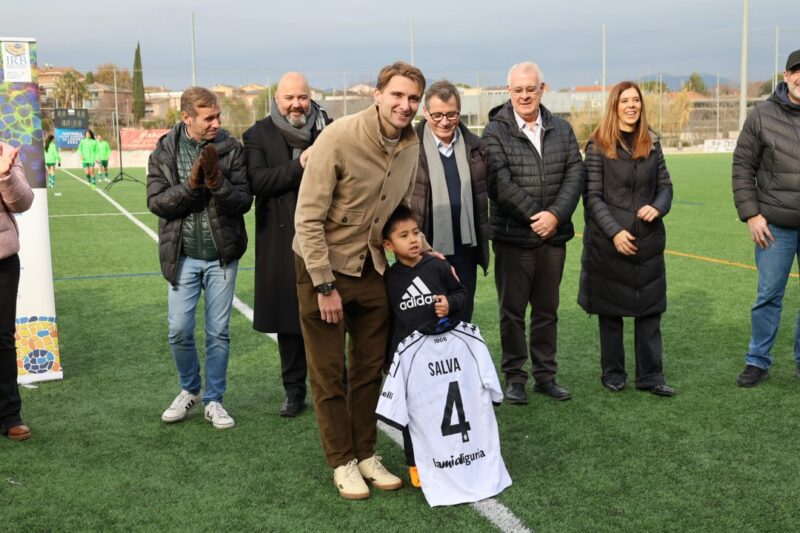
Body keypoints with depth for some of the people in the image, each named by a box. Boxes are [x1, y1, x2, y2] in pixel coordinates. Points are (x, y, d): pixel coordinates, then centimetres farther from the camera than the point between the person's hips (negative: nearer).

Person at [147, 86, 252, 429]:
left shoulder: (231, 149, -3)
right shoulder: (164, 152, -1)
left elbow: (243, 201, -8)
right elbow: (156, 202, -8)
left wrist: (217, 182, -24)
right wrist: (191, 184, -21)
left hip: (222, 256, 0)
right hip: (183, 256, 0)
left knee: (218, 332, 6)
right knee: (179, 330, 2)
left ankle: (214, 401, 21)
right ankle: (189, 390, 27)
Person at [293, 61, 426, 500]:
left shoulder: (411, 145, -1)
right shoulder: (338, 138, -21)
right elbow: (308, 218, -20)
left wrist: (424, 251, 3)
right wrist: (324, 285, -19)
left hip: (371, 267, 6)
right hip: (324, 266, -5)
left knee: (370, 367, 13)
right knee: (328, 373, 5)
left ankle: (366, 453, 29)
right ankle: (342, 462, 20)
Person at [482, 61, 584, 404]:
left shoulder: (561, 129, 9)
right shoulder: (495, 132, -4)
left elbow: (575, 174, 3)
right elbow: (500, 180, -13)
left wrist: (556, 214, -12)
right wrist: (534, 215, -15)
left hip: (553, 235, 4)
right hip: (512, 235, -4)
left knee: (547, 309, 12)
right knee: (512, 310, 5)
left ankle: (545, 375, 23)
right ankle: (514, 377, 16)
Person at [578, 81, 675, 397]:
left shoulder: (651, 144, 8)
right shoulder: (598, 146, -3)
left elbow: (665, 185, 12)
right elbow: (592, 196, -6)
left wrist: (658, 207, -10)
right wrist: (614, 232, -15)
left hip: (648, 241, 3)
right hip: (608, 241, -3)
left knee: (649, 310, 5)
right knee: (610, 310, 6)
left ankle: (650, 375, 14)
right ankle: (613, 372, 19)